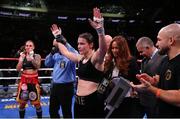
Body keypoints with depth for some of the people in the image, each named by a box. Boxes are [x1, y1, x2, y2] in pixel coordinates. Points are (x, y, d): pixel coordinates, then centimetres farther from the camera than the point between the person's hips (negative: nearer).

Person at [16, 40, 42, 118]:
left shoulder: (37, 56, -1)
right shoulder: (22, 56, 5)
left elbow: (37, 66, -19)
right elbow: (18, 69, -1)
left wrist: (32, 59, -36)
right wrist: (21, 59, -13)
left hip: (34, 81, -2)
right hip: (24, 80, 2)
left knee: (36, 103, 0)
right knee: (22, 102, 7)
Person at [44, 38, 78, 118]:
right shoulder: (56, 54, 8)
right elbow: (47, 64, 10)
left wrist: (65, 43, -41)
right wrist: (51, 53, -6)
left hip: (66, 86, -7)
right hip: (55, 85, 8)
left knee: (66, 112, 5)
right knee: (52, 110, 21)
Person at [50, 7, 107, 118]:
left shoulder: (96, 58, -13)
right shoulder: (81, 58, 10)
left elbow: (103, 49, -36)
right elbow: (65, 52, 26)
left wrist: (100, 30, -49)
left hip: (93, 101, -8)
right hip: (79, 101, 8)